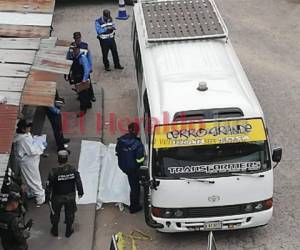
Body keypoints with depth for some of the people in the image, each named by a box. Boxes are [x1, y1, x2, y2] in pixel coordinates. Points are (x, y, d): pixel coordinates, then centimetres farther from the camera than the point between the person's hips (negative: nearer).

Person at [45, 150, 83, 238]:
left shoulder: (53, 172, -26)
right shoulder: (73, 170, -19)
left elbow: (48, 186, -17)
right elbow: (78, 182, -7)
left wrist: (47, 197, -2)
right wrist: (80, 192, 11)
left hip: (57, 198, -2)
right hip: (70, 197, 2)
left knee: (55, 213, 24)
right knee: (70, 213, 24)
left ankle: (55, 230, 42)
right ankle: (68, 231, 40)